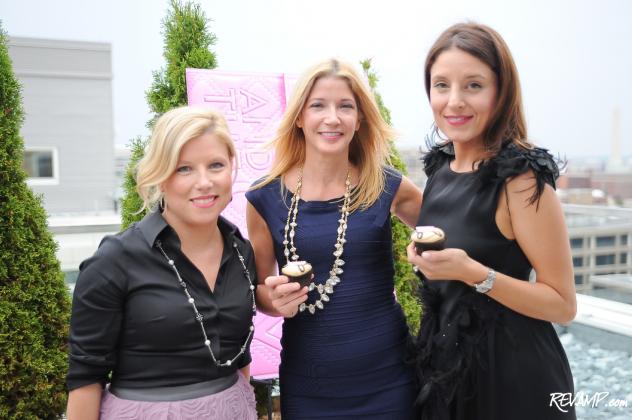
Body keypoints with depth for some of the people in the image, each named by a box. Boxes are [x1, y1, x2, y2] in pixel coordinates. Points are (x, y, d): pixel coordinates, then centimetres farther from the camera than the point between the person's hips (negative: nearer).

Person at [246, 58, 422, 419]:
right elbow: (259, 287, 6)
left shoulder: (388, 187, -6)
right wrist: (276, 300, -15)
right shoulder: (266, 197, -5)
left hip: (386, 378, 0)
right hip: (306, 385, 1)